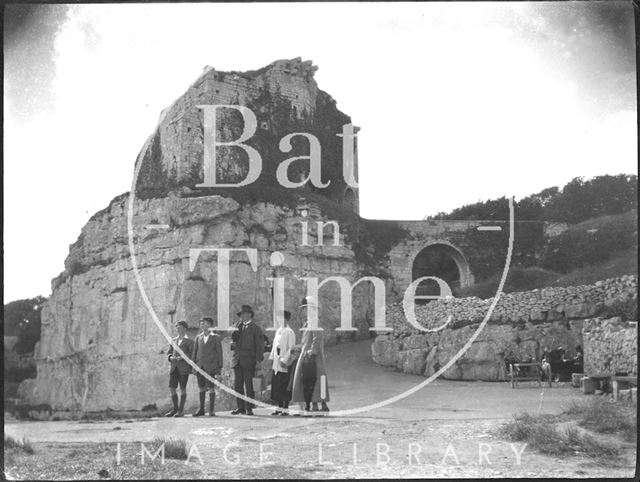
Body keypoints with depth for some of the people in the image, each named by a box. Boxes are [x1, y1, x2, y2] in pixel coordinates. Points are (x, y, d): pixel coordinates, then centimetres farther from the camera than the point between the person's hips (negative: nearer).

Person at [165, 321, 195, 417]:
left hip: (184, 367, -5)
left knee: (182, 388, -2)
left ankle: (181, 410, 4)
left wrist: (181, 357, -17)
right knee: (171, 388, 0)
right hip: (174, 367, 5)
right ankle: (175, 409, 13)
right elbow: (169, 354, 17)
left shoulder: (189, 341, 2)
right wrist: (171, 358, -6)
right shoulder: (173, 341, 17)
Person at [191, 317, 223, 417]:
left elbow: (219, 353, 2)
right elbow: (195, 351, 14)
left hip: (210, 367, -4)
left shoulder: (216, 337, 2)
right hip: (200, 366, 4)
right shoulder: (198, 337, 13)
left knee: (211, 388, -3)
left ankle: (211, 410, 2)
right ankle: (201, 409, 12)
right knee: (201, 388, 7)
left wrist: (219, 367, -3)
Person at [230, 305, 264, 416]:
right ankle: (240, 407, 12)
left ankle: (249, 408, 3)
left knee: (248, 385, -3)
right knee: (237, 385, 5)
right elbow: (233, 339, 5)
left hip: (248, 361, -5)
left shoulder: (255, 328, 0)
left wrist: (258, 360, -10)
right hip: (237, 360, 6)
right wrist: (238, 327, -4)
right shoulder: (238, 326, 17)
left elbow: (260, 345, -3)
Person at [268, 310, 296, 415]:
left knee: (284, 388, -3)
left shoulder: (290, 332, -9)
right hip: (276, 364, 7)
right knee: (277, 387, 9)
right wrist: (272, 359, 14)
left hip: (284, 365, -7)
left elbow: (291, 348, -13)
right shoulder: (278, 331, 13)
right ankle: (280, 408, 16)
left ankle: (285, 408, 2)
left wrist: (284, 360, -16)